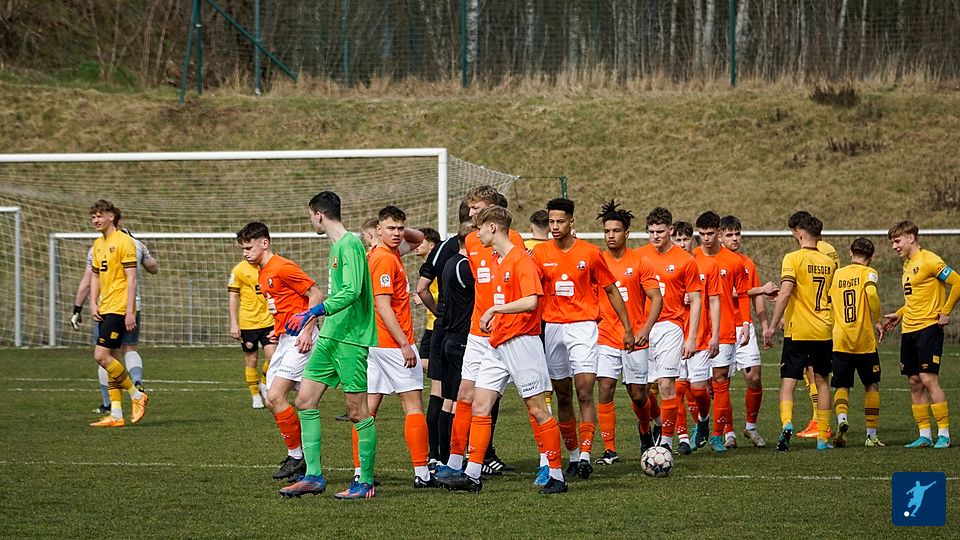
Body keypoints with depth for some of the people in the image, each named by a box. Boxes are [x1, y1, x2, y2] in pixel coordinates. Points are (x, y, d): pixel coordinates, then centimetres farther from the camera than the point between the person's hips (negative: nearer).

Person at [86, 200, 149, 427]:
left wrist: (130, 311, -18)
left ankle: (136, 395, -1)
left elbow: (131, 278, -14)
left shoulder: (124, 242, -10)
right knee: (110, 359, 7)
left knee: (102, 355, -15)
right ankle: (116, 415, 9)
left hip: (119, 309, -9)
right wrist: (93, 303, 7)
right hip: (104, 310, 9)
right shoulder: (98, 244, 15)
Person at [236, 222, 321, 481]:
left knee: (276, 397, -15)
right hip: (284, 339, 10)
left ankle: (297, 456, -4)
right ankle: (298, 458, 12)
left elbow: (315, 294, -14)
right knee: (271, 401, 6)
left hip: (299, 339, -10)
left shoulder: (282, 267, -13)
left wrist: (306, 330, -19)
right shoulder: (262, 274, 16)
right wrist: (278, 329, 14)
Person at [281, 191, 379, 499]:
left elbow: (352, 291, -25)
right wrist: (315, 317, 33)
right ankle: (313, 476, 9)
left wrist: (314, 312, -28)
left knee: (358, 411, -4)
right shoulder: (336, 245, 16)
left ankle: (366, 482, 4)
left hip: (351, 338, -10)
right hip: (330, 336, 10)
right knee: (305, 401, 6)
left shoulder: (350, 245, -14)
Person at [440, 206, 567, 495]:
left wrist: (494, 310, -18)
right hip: (497, 345, 9)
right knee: (480, 407, 3)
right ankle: (472, 475, 4)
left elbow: (530, 301, -23)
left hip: (521, 342, -9)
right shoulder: (499, 262, 16)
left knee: (537, 409, -4)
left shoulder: (521, 259, -12)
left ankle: (556, 477, 3)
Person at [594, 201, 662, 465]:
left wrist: (646, 328, -16)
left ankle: (648, 432, 35)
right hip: (606, 338, 1)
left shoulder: (639, 262, -2)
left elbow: (656, 298, -4)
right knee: (605, 389, -12)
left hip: (636, 339, -1)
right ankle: (609, 449, -8)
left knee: (638, 395, 5)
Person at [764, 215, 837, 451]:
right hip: (824, 332, 4)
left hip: (797, 332, -4)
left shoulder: (793, 258, -8)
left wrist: (772, 326, -15)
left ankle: (787, 423, -26)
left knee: (788, 382, -2)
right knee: (821, 382, 13)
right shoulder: (829, 262, 10)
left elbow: (786, 293, -18)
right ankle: (823, 437, 13)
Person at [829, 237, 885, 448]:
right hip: (865, 341, -2)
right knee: (871, 385, 12)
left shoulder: (837, 274, 10)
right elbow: (871, 293, -22)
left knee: (841, 386, 7)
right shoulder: (868, 273, -2)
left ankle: (842, 419, -23)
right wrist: (878, 321, -13)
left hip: (840, 341, 2)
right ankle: (871, 435, 12)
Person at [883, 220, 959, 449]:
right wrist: (899, 315, 16)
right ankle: (925, 435, 9)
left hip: (928, 327, -9)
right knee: (914, 383, 5)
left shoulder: (929, 260, -10)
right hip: (909, 330, 9)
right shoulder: (907, 264, 17)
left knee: (928, 379, -13)